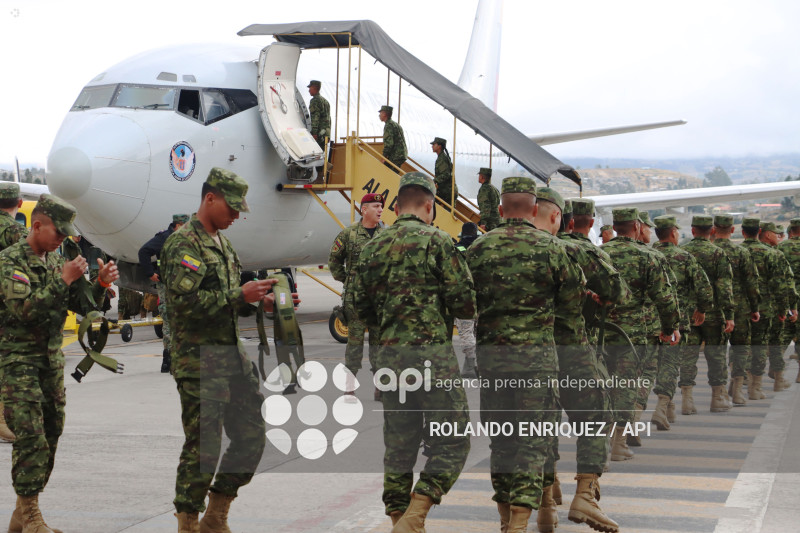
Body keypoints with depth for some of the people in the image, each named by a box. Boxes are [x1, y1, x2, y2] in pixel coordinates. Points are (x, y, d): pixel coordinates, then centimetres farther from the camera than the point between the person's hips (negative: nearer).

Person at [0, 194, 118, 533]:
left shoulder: (56, 261, 13)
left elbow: (83, 305, 13)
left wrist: (101, 283, -6)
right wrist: (63, 280, -22)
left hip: (52, 360, 7)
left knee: (50, 436, 6)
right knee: (31, 438, -13)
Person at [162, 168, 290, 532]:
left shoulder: (223, 245, 18)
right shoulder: (184, 243, -12)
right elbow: (185, 301, -23)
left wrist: (259, 303, 6)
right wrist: (241, 295, -21)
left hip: (233, 355, 9)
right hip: (199, 361, -9)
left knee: (252, 436, 10)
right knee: (203, 447, -5)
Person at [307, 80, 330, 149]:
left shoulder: (315, 100, -9)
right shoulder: (325, 100, 20)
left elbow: (315, 117, -17)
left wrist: (314, 133, -21)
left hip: (319, 133, -9)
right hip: (326, 133, 9)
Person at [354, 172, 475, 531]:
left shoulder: (373, 246, 11)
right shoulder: (436, 240, -5)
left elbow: (362, 309, 15)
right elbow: (464, 302, -9)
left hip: (389, 355, 6)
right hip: (432, 353, -6)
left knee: (399, 445, 14)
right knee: (450, 441, -1)